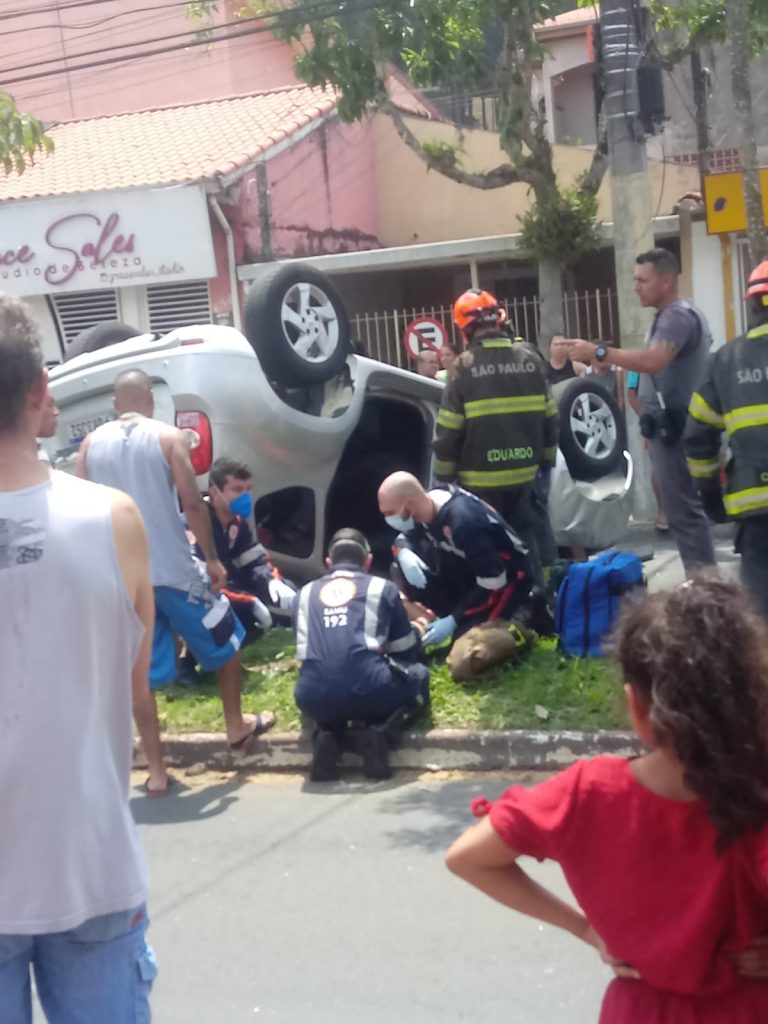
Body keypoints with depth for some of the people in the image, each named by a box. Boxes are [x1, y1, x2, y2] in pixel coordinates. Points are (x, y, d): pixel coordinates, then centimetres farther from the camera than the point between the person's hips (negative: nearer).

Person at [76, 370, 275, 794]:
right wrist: (212, 558, -3)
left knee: (141, 674, 10)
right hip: (174, 570, -3)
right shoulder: (168, 437, -6)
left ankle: (155, 771, 10)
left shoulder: (91, 445, 5)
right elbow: (192, 504, -12)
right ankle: (236, 727, 31)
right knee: (226, 643, 20)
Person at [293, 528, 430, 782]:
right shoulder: (382, 587, 16)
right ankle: (380, 731, 1)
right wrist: (415, 633, 48)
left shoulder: (306, 593, 23)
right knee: (419, 675, 29)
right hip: (368, 690, -3)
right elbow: (406, 653, 23)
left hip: (313, 698, 3)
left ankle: (327, 734, 7)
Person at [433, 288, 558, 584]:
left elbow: (449, 431, -10)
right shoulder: (530, 358, 2)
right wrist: (546, 460, 21)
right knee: (525, 541, 16)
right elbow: (549, 417, 9)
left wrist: (444, 475, 0)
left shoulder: (466, 366, -12)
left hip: (482, 478, -4)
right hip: (524, 473, 5)